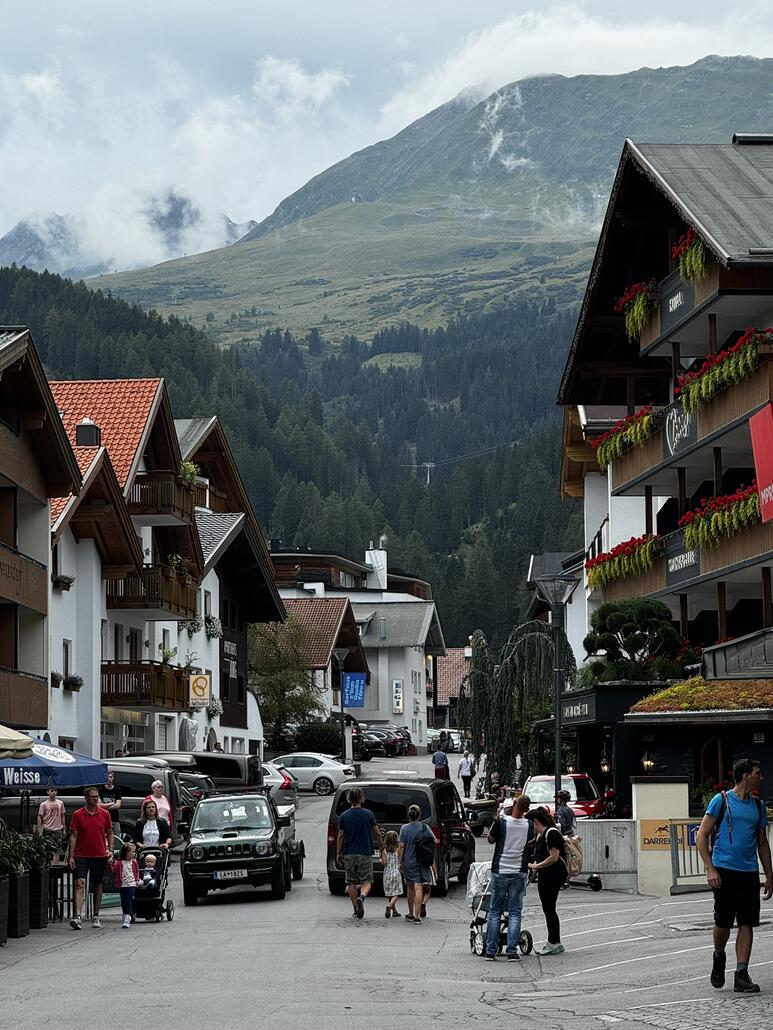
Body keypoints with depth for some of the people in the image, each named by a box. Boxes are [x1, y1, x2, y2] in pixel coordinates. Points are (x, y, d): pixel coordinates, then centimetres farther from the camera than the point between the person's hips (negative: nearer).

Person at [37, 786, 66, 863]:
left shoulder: (60, 803, 10)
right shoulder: (44, 804, -1)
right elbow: (40, 817, -1)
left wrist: (64, 828, 12)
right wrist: (40, 830, -8)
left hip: (58, 829, 3)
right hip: (47, 830, -3)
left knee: (57, 849, 2)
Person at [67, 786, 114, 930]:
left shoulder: (104, 814, 5)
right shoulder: (77, 815, -1)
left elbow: (109, 833, 13)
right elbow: (73, 836, 0)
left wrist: (110, 849, 0)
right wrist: (71, 856, -6)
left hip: (100, 856, 3)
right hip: (81, 856, -2)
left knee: (97, 886, 10)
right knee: (80, 883, -15)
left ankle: (96, 917, 21)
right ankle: (76, 917, -23)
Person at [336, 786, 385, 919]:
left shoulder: (344, 816, -1)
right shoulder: (368, 814, -3)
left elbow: (340, 836, 1)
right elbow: (377, 833, 2)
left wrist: (338, 853, 11)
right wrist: (382, 848, 14)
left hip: (349, 854, 1)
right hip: (365, 853, -1)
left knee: (351, 882, 11)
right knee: (366, 881, 3)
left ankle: (356, 909, 11)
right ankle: (362, 897, -26)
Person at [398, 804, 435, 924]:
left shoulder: (404, 828, -3)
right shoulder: (424, 827, -2)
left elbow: (402, 846, -5)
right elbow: (433, 841, -1)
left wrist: (400, 862, 1)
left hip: (408, 862, 1)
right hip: (423, 862, -1)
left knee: (410, 888, 14)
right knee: (419, 888, -4)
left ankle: (411, 914, 22)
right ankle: (423, 903, -31)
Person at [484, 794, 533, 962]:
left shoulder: (501, 822, -13)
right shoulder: (528, 825, -5)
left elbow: (491, 840, 4)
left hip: (500, 872, -1)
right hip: (519, 873, 1)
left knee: (494, 912, 8)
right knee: (515, 913, 5)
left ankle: (490, 951, 7)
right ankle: (512, 952, -1)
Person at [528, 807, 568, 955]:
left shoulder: (551, 833, -15)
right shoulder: (539, 836, 16)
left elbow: (554, 857, -21)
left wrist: (535, 866, -18)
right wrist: (533, 867, 1)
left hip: (554, 874, -10)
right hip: (544, 876, 10)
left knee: (549, 908, -8)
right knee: (547, 909, 11)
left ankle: (555, 944, -3)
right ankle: (553, 943, 16)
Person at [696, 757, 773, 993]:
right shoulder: (721, 800, -2)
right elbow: (702, 836, -3)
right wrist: (710, 869, -12)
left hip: (749, 873, 4)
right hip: (724, 871, -4)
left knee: (747, 924, -2)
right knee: (723, 923, 0)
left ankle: (741, 975, -1)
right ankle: (719, 957, 28)